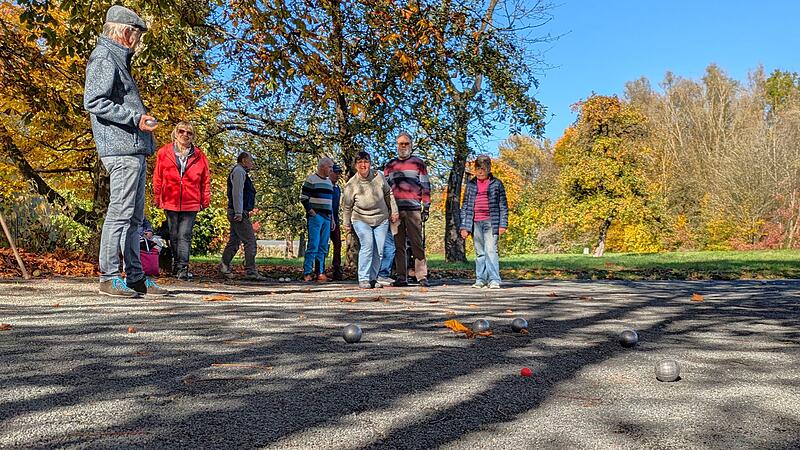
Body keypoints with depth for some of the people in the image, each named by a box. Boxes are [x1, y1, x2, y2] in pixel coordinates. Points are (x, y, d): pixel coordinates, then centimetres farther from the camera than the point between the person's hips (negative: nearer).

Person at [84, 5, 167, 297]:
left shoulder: (119, 60, 26)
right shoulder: (104, 57, -4)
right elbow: (93, 102, -16)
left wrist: (142, 119, 16)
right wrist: (135, 118, -17)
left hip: (135, 150, 10)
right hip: (121, 149, -10)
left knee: (134, 217, 9)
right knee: (120, 212, -10)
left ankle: (135, 276, 14)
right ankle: (109, 278, -4)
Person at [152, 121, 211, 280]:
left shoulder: (199, 156, 3)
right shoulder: (164, 152, 3)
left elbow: (205, 179, 7)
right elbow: (157, 177, 7)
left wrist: (206, 200, 5)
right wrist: (157, 197, 6)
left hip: (191, 203, -1)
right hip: (170, 201, 1)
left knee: (185, 235, -6)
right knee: (174, 235, 12)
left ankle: (182, 267, -8)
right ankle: (177, 262, 27)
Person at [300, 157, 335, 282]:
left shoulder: (329, 182, 21)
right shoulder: (311, 179, -1)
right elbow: (303, 197, -6)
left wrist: (332, 218, 20)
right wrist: (311, 212, -12)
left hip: (326, 218, 7)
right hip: (315, 217, -7)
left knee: (323, 247, 6)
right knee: (313, 245, -11)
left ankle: (321, 273, 10)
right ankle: (307, 273, -8)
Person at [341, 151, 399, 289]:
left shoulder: (379, 176, -8)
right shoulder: (351, 184, -13)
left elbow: (388, 193, 8)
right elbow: (347, 206, 1)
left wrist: (394, 211, 8)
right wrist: (347, 223, 10)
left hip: (381, 219, 3)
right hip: (361, 219, -3)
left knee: (379, 250, 2)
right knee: (367, 245, -20)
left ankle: (373, 278, 16)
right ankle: (363, 279, -12)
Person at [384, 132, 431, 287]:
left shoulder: (418, 164, 11)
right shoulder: (390, 166, 19)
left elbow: (425, 187, 7)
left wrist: (426, 207, -1)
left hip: (413, 209, -3)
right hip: (395, 210, 3)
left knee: (417, 243, -6)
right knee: (398, 245, 3)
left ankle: (422, 276, -5)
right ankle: (401, 277, 7)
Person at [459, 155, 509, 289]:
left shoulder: (496, 184, 5)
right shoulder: (471, 184, 12)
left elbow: (503, 205, 5)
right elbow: (465, 206, 12)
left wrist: (503, 224, -3)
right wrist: (463, 226, 6)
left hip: (490, 222, -3)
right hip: (475, 223, 3)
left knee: (491, 251, -11)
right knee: (479, 253, 8)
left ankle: (494, 280, -11)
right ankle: (480, 279, 14)